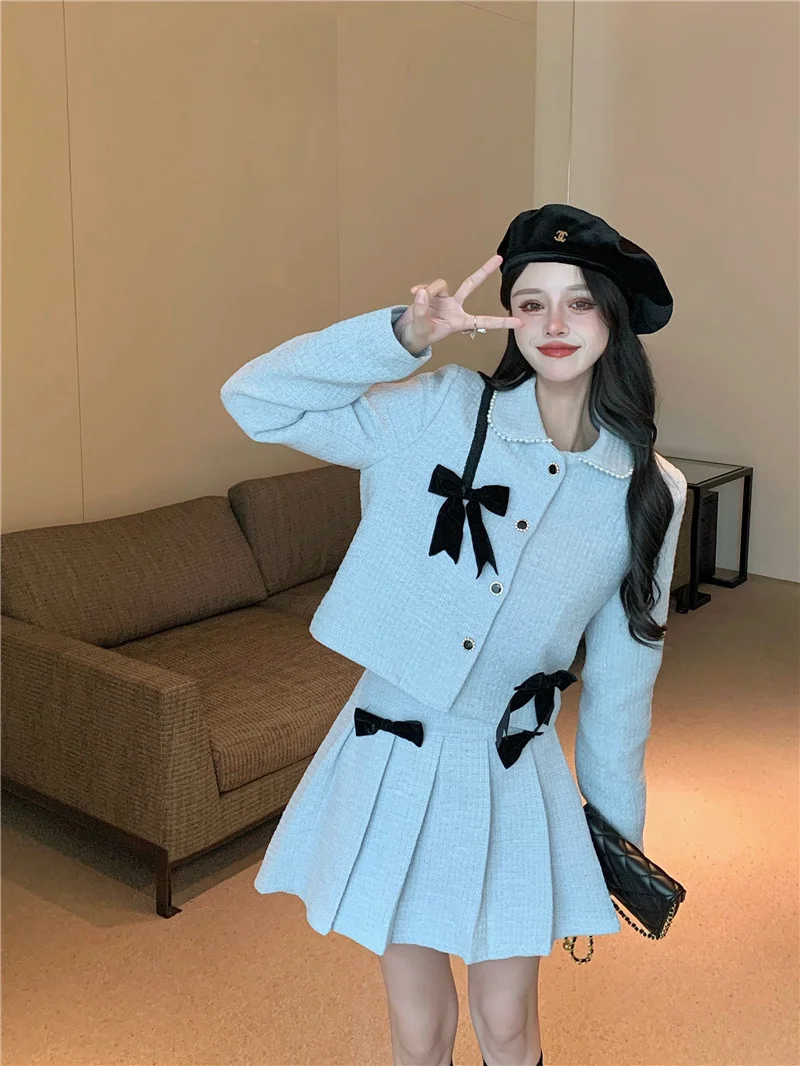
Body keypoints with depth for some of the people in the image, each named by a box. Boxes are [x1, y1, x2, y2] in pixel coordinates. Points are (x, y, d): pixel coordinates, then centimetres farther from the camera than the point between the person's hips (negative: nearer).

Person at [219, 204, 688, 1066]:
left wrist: (618, 819, 12)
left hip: (514, 776, 1)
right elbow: (255, 400, -11)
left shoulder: (649, 490, -4)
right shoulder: (440, 413, -9)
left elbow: (624, 666, 5)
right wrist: (402, 334, -21)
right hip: (394, 761, -1)